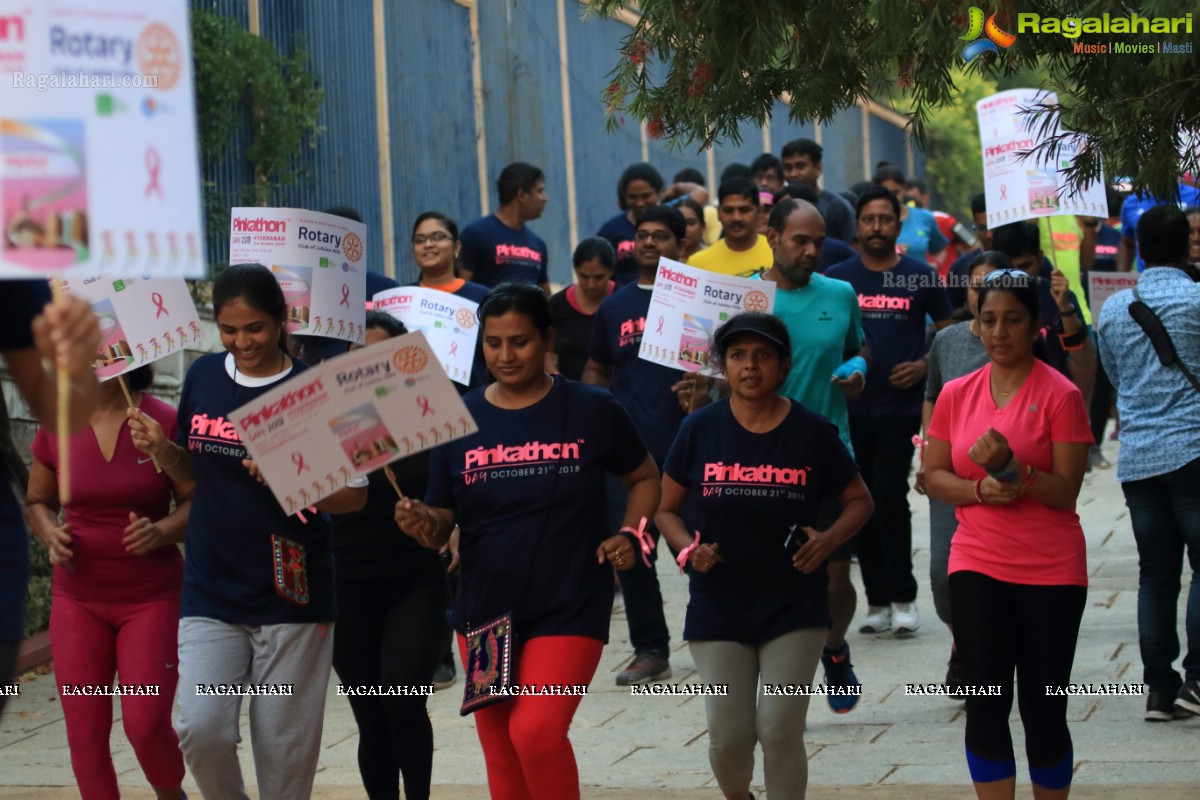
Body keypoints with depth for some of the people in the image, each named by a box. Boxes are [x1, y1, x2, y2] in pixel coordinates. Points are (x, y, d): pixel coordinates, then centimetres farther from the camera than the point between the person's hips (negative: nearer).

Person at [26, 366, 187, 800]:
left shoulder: (164, 422, -8)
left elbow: (197, 502, -4)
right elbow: (36, 501, 13)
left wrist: (161, 531, -23)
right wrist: (50, 534, -8)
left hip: (152, 598, -3)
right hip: (79, 599, 3)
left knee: (146, 723, -11)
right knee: (85, 734, -1)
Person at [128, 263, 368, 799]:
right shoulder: (203, 377, 4)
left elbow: (353, 494, -6)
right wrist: (161, 450, -5)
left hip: (291, 592, -3)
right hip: (211, 592, 3)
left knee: (285, 746, 4)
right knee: (201, 729, -11)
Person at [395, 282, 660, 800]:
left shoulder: (592, 411, -4)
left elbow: (645, 477, 11)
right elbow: (443, 524, 3)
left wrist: (630, 535, -6)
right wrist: (423, 524, -19)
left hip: (568, 608, -4)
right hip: (484, 609, 4)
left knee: (537, 732, -21)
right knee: (500, 751, 11)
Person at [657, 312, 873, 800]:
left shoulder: (812, 432, -3)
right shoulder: (700, 429, -2)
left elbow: (859, 500, 8)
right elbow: (667, 509, 7)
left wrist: (829, 539, -12)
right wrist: (689, 548, -13)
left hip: (794, 607, -1)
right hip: (718, 607, 1)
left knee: (780, 731, -5)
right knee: (729, 736, 3)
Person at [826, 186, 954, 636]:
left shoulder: (920, 277, 2)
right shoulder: (837, 278, 6)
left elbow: (948, 331, 10)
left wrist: (924, 366, -6)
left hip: (901, 405, -2)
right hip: (850, 406, 2)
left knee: (889, 497, -9)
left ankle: (902, 598, 4)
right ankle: (878, 601, 14)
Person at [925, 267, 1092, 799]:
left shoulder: (1060, 395, -7)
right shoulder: (956, 394, 6)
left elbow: (1066, 491, -10)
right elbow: (933, 477, 7)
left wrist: (1009, 468, -26)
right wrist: (979, 489, -13)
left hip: (1051, 572, -3)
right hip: (977, 567, 3)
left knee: (1042, 711, 3)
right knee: (985, 709, -2)